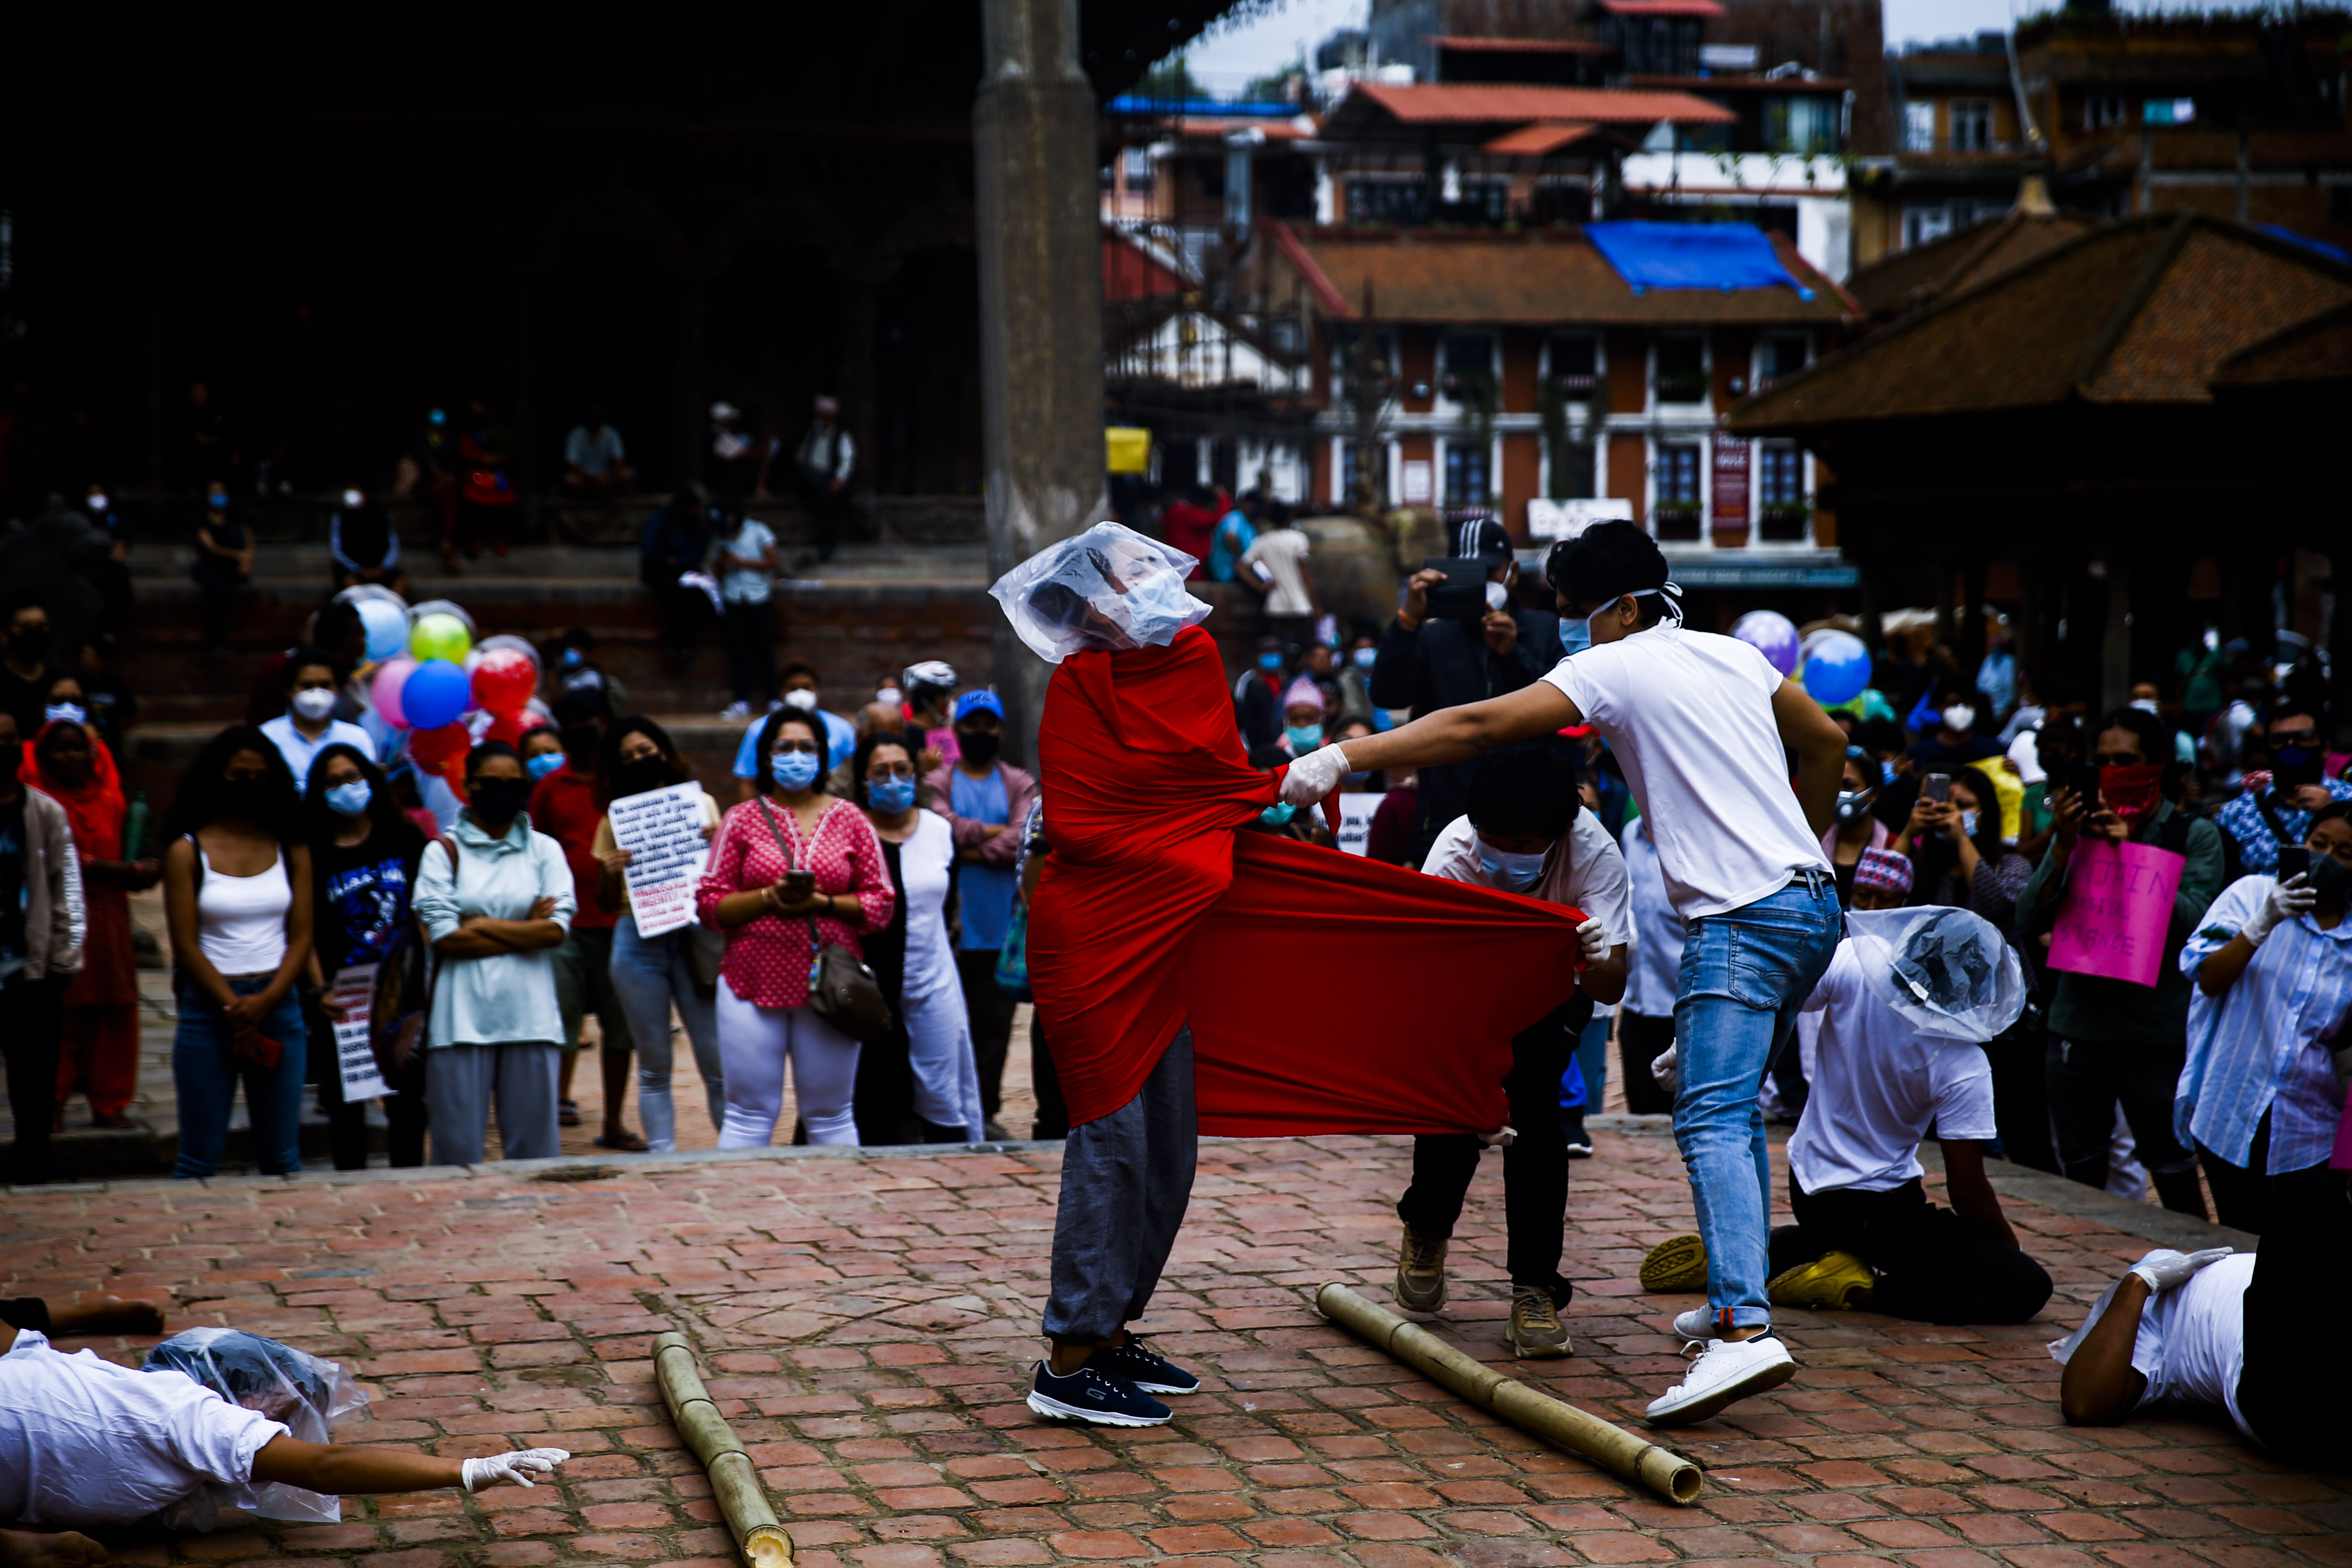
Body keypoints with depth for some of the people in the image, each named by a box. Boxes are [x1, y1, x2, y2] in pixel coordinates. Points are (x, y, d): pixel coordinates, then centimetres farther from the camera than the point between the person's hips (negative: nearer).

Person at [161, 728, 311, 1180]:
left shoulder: (291, 849, 8)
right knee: (201, 1157, -1)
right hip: (208, 1007, -2)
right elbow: (186, 946, -3)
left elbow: (302, 937, 4)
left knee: (282, 1157, 5)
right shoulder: (187, 851, 0)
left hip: (278, 1004, 3)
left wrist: (265, 1002, -10)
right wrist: (235, 1010, -9)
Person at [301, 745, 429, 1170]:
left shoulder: (404, 840, 5)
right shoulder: (313, 855, 1)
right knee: (345, 1102, 3)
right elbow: (306, 932, -1)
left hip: (405, 991, 1)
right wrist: (321, 990, -12)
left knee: (408, 1099, 6)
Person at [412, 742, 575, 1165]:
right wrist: (525, 930, -3)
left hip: (530, 1016, 2)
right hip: (463, 1016, -1)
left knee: (535, 1148, 3)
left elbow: (557, 930, -2)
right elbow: (444, 937, -6)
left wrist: (481, 925, -5)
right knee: (458, 1150, 0)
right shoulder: (443, 852, 5)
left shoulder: (544, 850, 10)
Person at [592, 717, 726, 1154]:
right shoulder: (615, 820, 9)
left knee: (717, 1062, -5)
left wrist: (715, 846, -12)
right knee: (654, 1066, 4)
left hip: (694, 937, -1)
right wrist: (609, 872, -11)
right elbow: (607, 903, 10)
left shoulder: (700, 803, 8)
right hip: (638, 941, 1)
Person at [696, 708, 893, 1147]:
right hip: (754, 982, -1)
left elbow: (880, 904, 5)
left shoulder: (850, 820, 9)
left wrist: (822, 902, -10)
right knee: (749, 1114, 0)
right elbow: (709, 903, 2)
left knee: (832, 1116, 6)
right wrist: (769, 898, -13)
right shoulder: (741, 820, 7)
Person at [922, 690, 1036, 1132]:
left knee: (995, 1021, 2)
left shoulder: (1020, 785, 11)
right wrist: (993, 832, -7)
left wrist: (973, 850, -10)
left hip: (1001, 929, 1)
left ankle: (985, 1111, 8)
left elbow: (1023, 841, -6)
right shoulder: (938, 782, 7)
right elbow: (943, 827, -12)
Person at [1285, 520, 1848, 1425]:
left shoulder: (1616, 668, -5)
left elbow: (1480, 727, -14)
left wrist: (1342, 759, -16)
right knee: (1734, 1107, 18)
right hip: (1813, 904, 9)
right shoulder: (1735, 655, 18)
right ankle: (1738, 1297, 21)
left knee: (1711, 1119, -17)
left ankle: (1745, 1332, -32)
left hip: (1742, 917, -9)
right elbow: (1827, 743, 31)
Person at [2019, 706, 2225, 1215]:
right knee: (2081, 1174, 13)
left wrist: (2129, 853, -18)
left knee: (2175, 1179, 0)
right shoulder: (2080, 827, 10)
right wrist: (2064, 848, -11)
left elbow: (2191, 919, -14)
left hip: (2158, 1033, -4)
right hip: (2078, 1025, 4)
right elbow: (2027, 925, 1)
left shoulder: (2195, 835, 1)